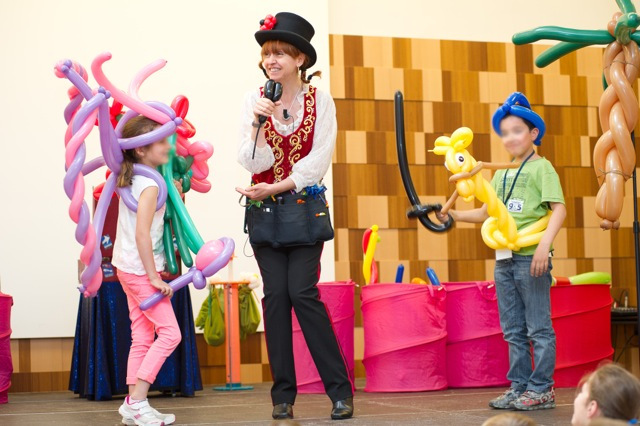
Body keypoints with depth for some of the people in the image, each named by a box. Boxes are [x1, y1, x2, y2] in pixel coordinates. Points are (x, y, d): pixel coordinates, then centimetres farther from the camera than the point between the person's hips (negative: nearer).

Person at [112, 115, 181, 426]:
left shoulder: (130, 179, 10)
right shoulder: (149, 185, -18)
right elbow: (142, 233, -24)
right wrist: (154, 277, -20)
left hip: (128, 269, 10)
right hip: (140, 269, -10)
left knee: (142, 338, 10)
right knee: (169, 332, -8)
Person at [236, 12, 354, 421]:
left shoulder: (320, 100, -2)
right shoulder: (254, 101, 2)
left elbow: (318, 162, -9)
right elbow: (254, 164, -4)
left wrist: (274, 188, -11)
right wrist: (260, 123, -18)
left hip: (305, 208, -2)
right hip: (264, 212, 2)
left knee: (303, 293, -10)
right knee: (276, 295, 1)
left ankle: (341, 390, -1)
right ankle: (283, 395, 8)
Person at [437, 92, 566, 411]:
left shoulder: (541, 167, -3)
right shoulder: (501, 175, 17)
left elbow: (559, 209, -12)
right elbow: (486, 213, 22)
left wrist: (544, 244, -23)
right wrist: (453, 215, 8)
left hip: (531, 258, -7)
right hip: (504, 259, 7)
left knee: (538, 328, -2)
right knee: (513, 330, 10)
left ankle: (542, 389, 3)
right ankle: (519, 387, 16)